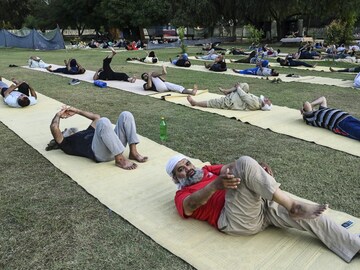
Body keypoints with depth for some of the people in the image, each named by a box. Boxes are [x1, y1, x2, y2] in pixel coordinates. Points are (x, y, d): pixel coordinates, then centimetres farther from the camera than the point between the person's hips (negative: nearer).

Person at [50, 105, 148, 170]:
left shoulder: (83, 133, 41)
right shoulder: (65, 143, 21)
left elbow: (96, 117, 46)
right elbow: (53, 127, 5)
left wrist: (76, 111, 45)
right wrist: (58, 114, 24)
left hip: (114, 145, 7)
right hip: (98, 152, -7)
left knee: (126, 115, -7)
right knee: (103, 122, -33)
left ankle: (133, 153, -15)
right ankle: (120, 159, -29)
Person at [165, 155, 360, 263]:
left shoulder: (206, 170, 28)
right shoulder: (182, 197, 9)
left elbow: (231, 167, 15)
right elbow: (193, 203, -17)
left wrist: (258, 169, -7)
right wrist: (215, 184, -39)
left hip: (257, 205, 7)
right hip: (237, 219, -7)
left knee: (311, 217, -6)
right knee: (245, 163, -26)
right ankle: (292, 206, -21)